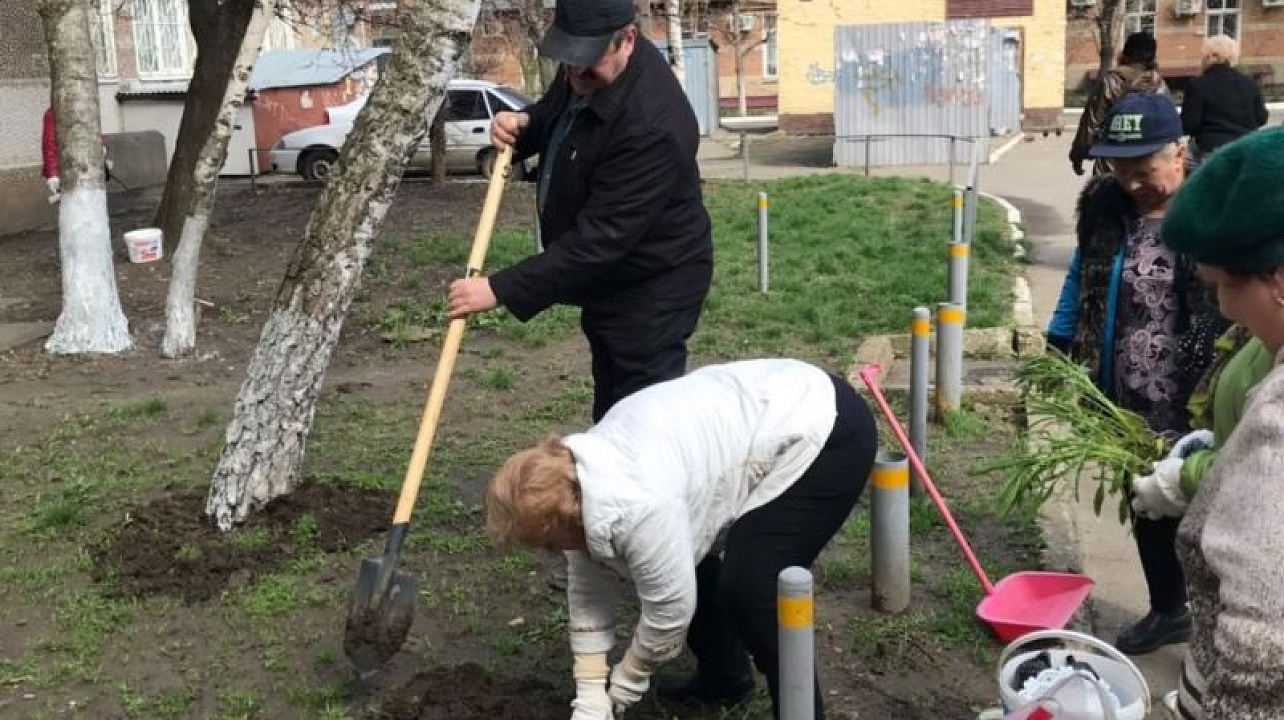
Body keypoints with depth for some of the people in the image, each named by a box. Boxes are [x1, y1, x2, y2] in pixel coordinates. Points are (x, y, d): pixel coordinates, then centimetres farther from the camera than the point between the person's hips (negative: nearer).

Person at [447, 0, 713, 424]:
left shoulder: (652, 124, -33)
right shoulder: (585, 73, -4)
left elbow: (599, 239, -34)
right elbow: (554, 114, 19)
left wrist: (502, 289, -32)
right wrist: (522, 125, -6)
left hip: (650, 286, -9)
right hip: (608, 278, 9)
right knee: (612, 414, 20)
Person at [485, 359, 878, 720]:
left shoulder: (638, 507, -28)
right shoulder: (577, 480, 0)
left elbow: (671, 608, -17)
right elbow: (590, 589, 6)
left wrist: (625, 684, -1)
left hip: (824, 431, -9)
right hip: (763, 421, 9)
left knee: (749, 590, -11)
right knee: (691, 560, 12)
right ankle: (723, 679, 29)